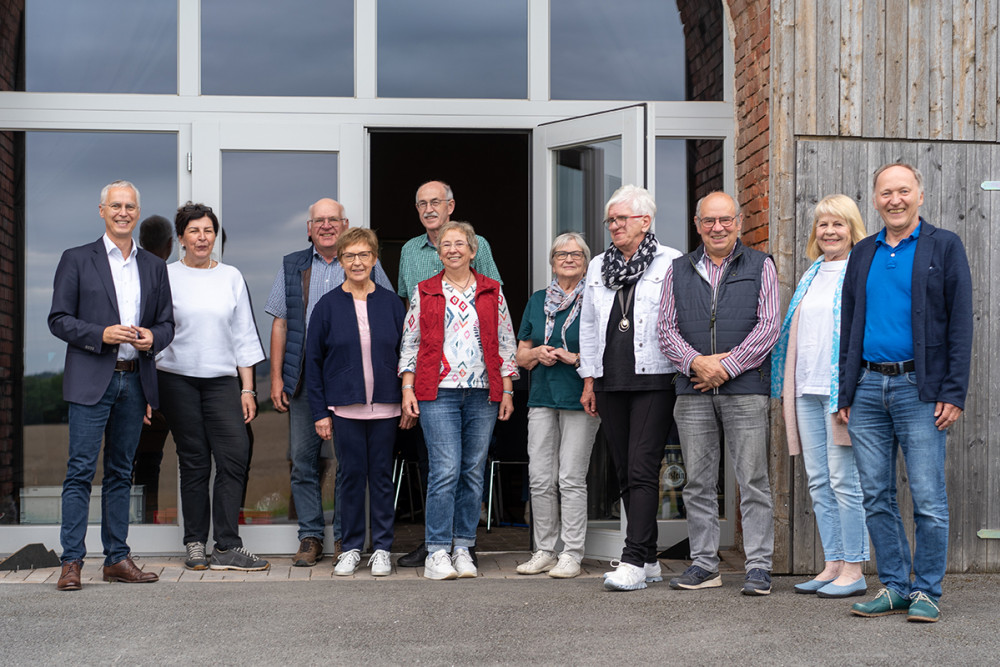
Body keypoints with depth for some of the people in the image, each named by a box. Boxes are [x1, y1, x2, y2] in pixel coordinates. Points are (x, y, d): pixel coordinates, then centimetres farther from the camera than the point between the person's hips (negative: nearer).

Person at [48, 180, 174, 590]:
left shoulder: (154, 267, 14)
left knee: (121, 473, 9)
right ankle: (71, 562, -2)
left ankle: (117, 559, 14)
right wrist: (101, 334, -16)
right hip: (91, 380, -4)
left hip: (135, 380, 4)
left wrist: (152, 337, -7)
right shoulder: (76, 260, 3)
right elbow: (58, 320, -2)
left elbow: (167, 323, 16)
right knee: (81, 471, -6)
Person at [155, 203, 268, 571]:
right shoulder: (166, 276, 4)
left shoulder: (231, 277, 11)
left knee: (235, 456, -10)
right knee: (193, 462, 1)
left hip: (222, 378, 2)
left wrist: (247, 388, 6)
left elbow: (244, 335, 12)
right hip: (177, 378, -2)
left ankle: (227, 547, -5)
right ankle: (195, 544, 12)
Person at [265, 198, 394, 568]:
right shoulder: (292, 266, 12)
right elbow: (280, 322, 12)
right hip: (304, 378, 2)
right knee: (303, 459, 3)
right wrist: (276, 376, 5)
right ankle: (310, 538, 11)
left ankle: (346, 538, 9)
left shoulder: (367, 266, 6)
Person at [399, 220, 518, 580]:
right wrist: (407, 388, 1)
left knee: (473, 471, 4)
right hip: (438, 392, -2)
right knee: (445, 470, -10)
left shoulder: (492, 291, 11)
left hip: (483, 394, 2)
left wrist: (507, 390, 6)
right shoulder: (423, 292, 8)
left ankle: (463, 549, 13)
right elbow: (410, 344, 9)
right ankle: (437, 553, -4)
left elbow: (505, 344, 11)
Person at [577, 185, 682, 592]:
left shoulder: (670, 263, 0)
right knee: (625, 473, 7)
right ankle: (649, 560, 15)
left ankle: (634, 562, -12)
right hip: (611, 383, 6)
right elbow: (588, 326, 19)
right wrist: (588, 380, 15)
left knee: (642, 470, -11)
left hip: (654, 380, -6)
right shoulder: (598, 267, 17)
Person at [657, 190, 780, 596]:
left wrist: (726, 366, -10)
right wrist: (696, 362, -9)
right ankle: (704, 563, 15)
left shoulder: (760, 266, 7)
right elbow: (666, 329, 8)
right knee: (698, 482, 6)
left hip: (745, 388, -3)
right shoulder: (679, 271, 14)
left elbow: (768, 327, -2)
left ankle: (759, 566, 3)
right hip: (693, 392, 3)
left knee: (753, 481, -3)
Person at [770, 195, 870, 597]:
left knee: (843, 480, -6)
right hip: (807, 389, 7)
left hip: (841, 388, -7)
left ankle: (853, 569, 1)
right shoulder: (811, 275, 20)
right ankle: (833, 565, 14)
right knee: (818, 481, 7)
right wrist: (790, 388, 18)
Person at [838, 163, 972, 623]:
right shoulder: (863, 253, 15)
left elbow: (960, 324, -2)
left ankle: (925, 591, 8)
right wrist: (845, 395, 10)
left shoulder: (944, 246, 2)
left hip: (919, 390, -4)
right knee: (876, 497, 7)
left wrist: (954, 394, -10)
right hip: (868, 387, 5)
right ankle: (893, 586, 17)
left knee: (928, 499, -3)